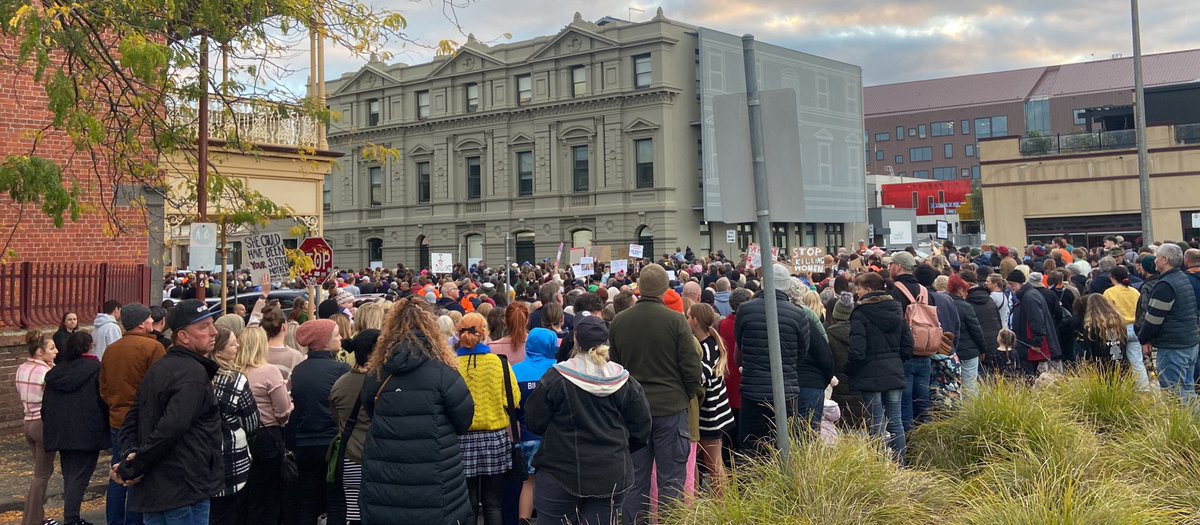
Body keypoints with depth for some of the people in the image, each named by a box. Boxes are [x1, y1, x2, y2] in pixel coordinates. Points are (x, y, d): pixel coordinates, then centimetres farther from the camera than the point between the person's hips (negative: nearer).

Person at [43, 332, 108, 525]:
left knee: (69, 476, 16)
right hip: (87, 433, -6)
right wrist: (108, 425, 2)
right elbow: (104, 400, -9)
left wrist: (51, 428, 19)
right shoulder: (95, 369, -9)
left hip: (61, 432, 6)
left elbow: (46, 406, 11)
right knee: (79, 477, -3)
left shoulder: (55, 372, 9)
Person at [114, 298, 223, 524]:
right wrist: (133, 469, -17)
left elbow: (133, 419, 12)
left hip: (152, 489, 9)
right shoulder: (193, 373, -18)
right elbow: (171, 427, -28)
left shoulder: (157, 369, 13)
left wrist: (129, 455, -3)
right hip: (184, 491, -9)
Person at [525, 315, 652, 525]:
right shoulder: (624, 381, -2)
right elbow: (641, 429, 4)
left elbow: (534, 422, -3)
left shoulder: (556, 378, -11)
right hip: (611, 476, 3)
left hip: (561, 471, -3)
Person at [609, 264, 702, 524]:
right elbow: (691, 366, -8)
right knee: (671, 479, 4)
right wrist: (687, 395, 10)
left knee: (635, 478, 12)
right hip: (671, 407, -3)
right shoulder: (675, 320, -11)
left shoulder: (618, 321, 0)